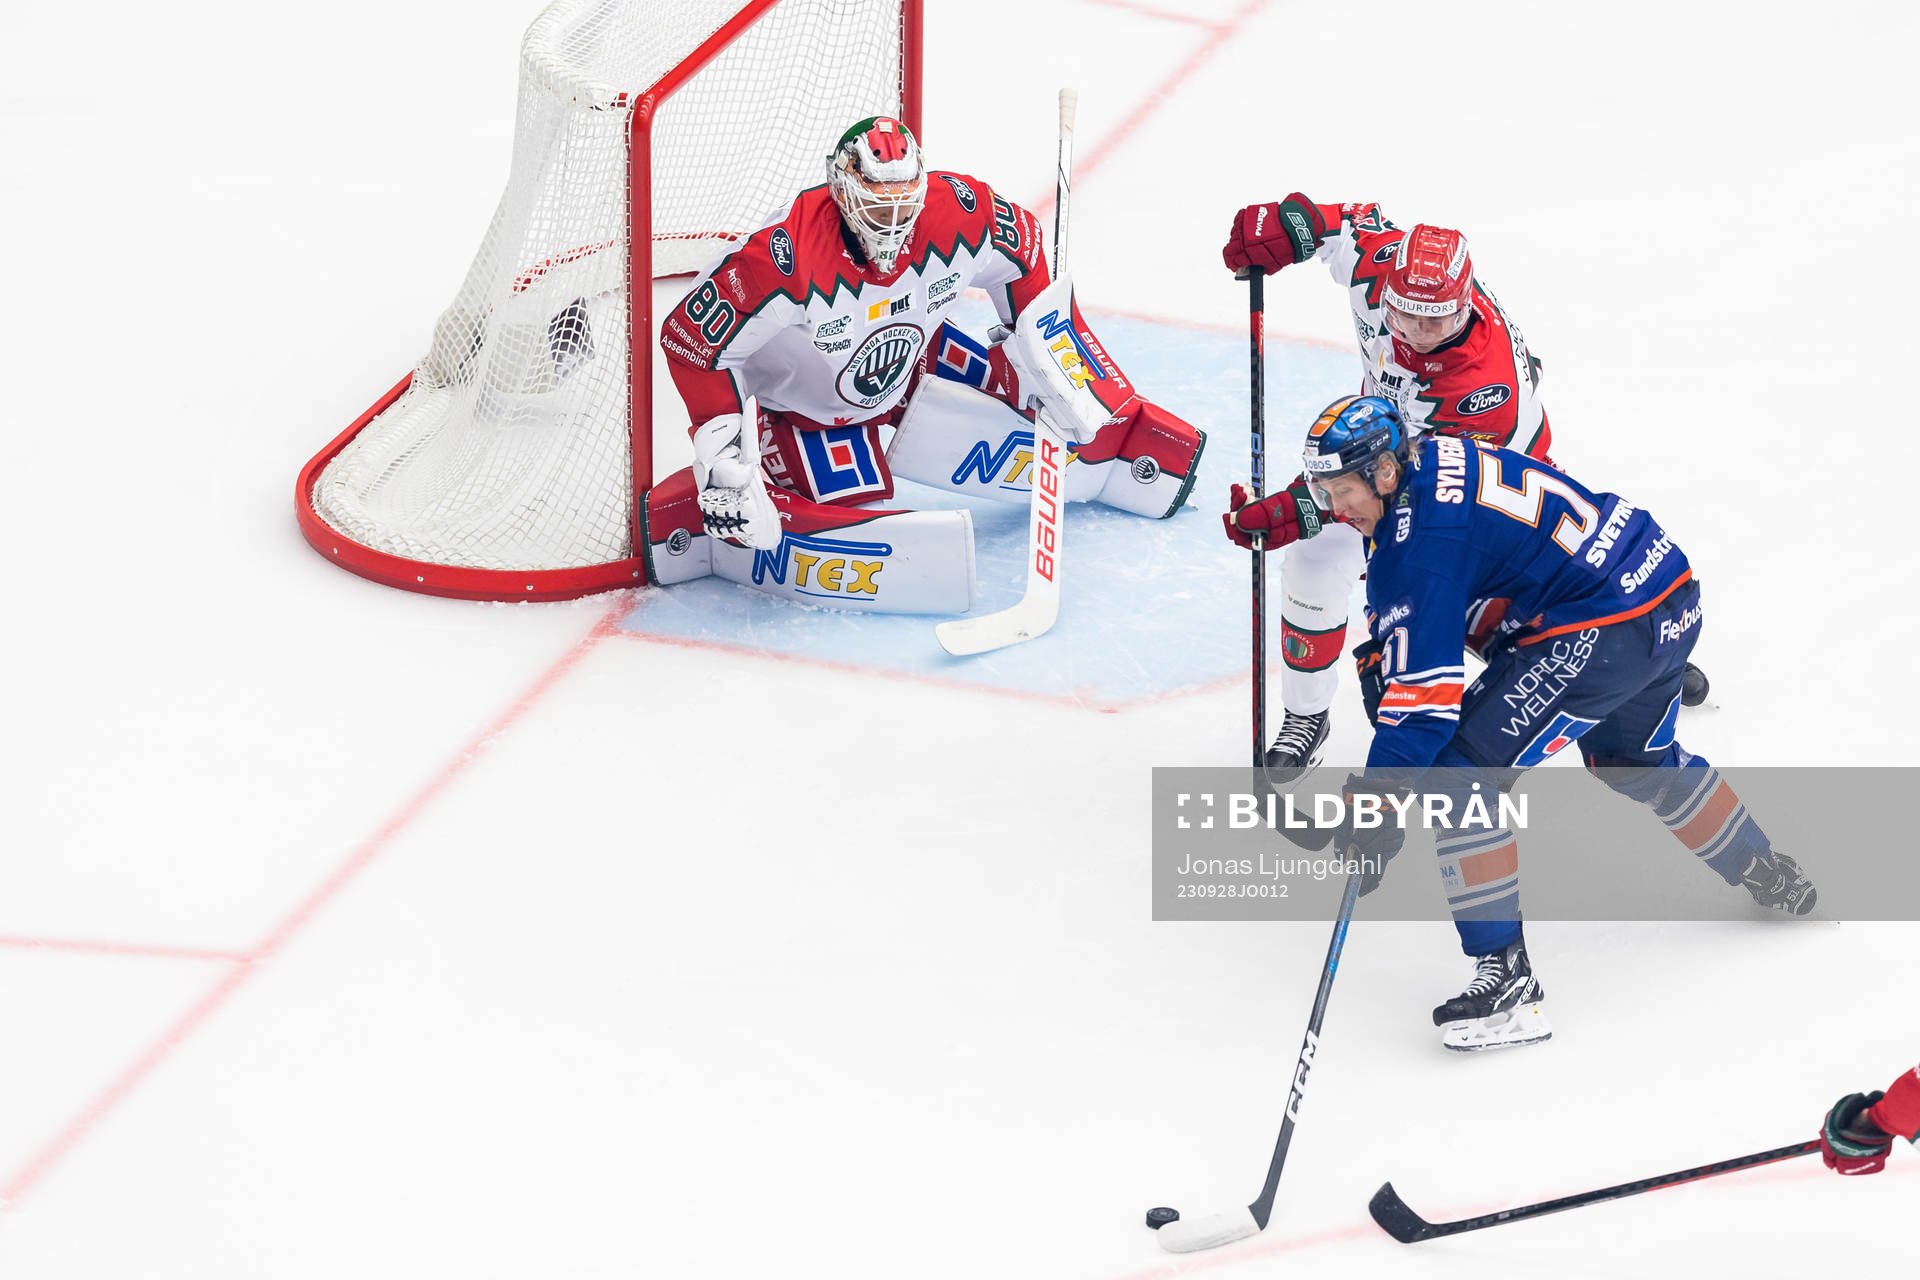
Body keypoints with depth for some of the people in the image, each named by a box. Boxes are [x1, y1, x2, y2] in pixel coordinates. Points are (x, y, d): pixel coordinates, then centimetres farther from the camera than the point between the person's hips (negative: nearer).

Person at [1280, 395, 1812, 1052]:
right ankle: (1774, 880, 56)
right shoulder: (1436, 458, 10)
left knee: (1462, 765, -10)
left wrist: (1377, 801, -20)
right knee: (1636, 759, 35)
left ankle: (1507, 978, -12)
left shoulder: (1420, 537, -18)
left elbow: (1427, 685, -22)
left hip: (1605, 626, -11)